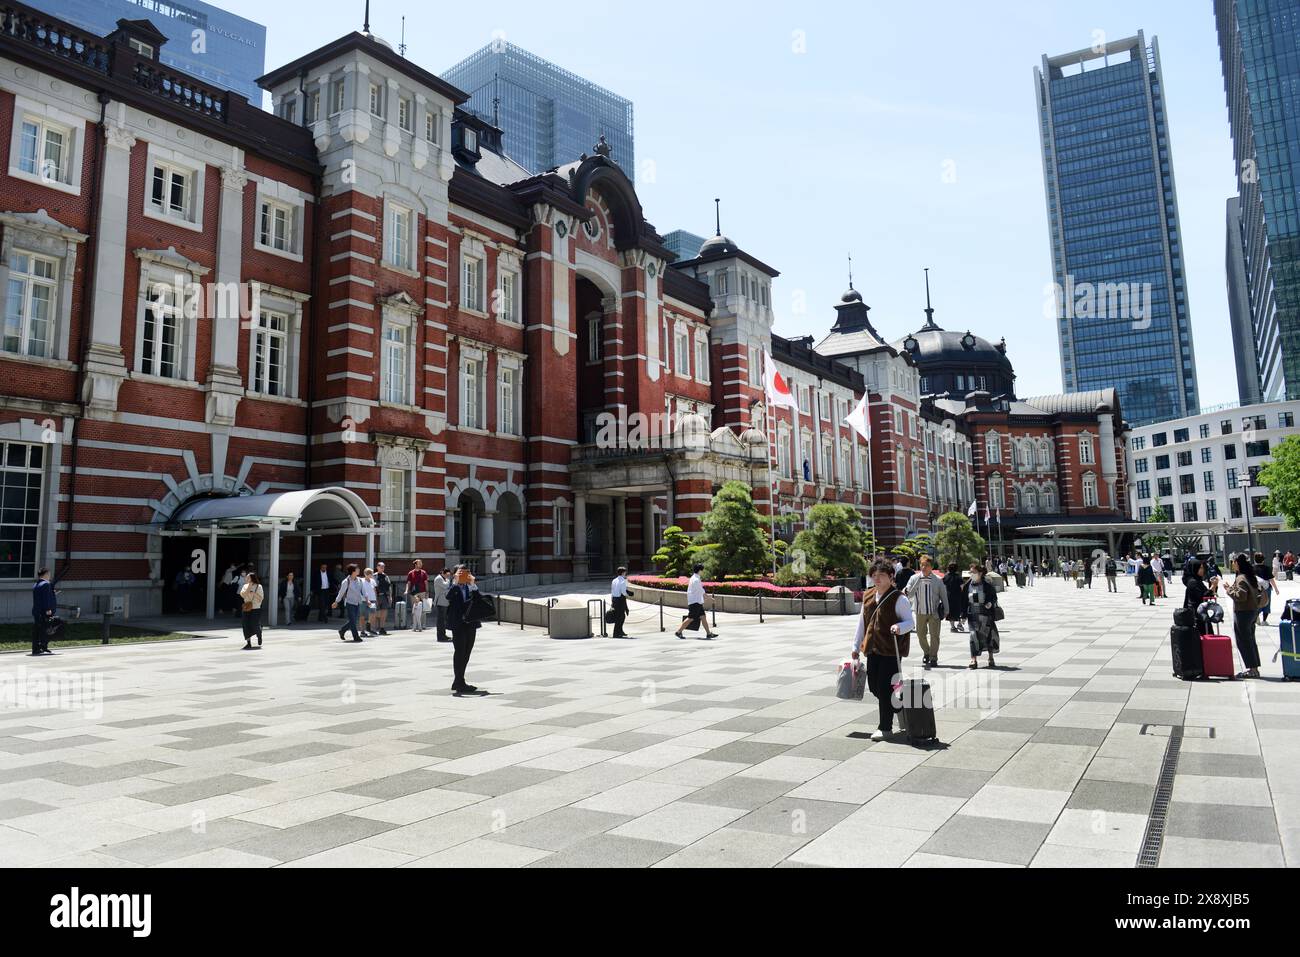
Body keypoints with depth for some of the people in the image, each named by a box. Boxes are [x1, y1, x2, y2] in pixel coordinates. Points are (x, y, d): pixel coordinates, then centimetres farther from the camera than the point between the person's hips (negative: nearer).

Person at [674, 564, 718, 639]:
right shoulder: (696, 580, -17)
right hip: (695, 602, -10)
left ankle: (709, 633, 7)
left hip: (697, 602, 10)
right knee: (690, 618, -7)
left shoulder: (693, 578, 14)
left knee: (703, 617, 7)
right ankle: (678, 631, -1)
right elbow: (702, 592, -13)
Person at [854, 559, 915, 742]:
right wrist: (856, 646, 18)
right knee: (873, 685, 10)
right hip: (872, 648, 7)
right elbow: (862, 622, 17)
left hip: (891, 649, -7)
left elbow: (910, 621, -8)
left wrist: (899, 627, -30)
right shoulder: (867, 596, 11)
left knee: (885, 687, -5)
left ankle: (885, 727, 7)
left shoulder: (899, 598, -8)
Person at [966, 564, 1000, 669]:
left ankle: (991, 657, 27)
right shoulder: (968, 586, 4)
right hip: (973, 614, 1)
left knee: (988, 635, 8)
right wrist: (964, 615, 4)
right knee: (974, 635, -9)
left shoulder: (987, 585, -3)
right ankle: (974, 660, -10)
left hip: (986, 614, -1)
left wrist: (991, 603, -16)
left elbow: (994, 596, 5)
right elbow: (965, 601, 8)